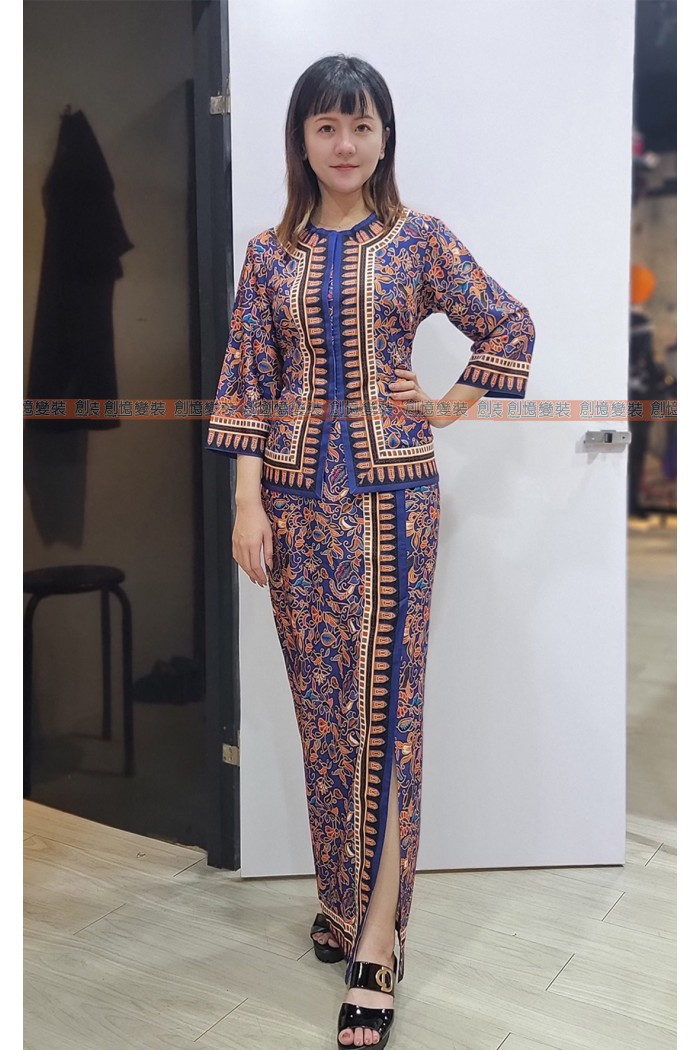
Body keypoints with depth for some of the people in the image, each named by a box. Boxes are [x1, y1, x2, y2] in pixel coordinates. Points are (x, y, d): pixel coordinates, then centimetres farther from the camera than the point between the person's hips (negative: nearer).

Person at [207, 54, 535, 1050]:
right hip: (297, 494, 3)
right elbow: (247, 381, 3)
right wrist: (248, 502, -3)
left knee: (386, 703, -3)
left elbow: (511, 326, 10)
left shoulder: (420, 239, 3)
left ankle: (376, 945, 5)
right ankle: (342, 896, 29)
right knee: (321, 702, 10)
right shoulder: (270, 252, 7)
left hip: (393, 493, -2)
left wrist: (450, 406, 3)